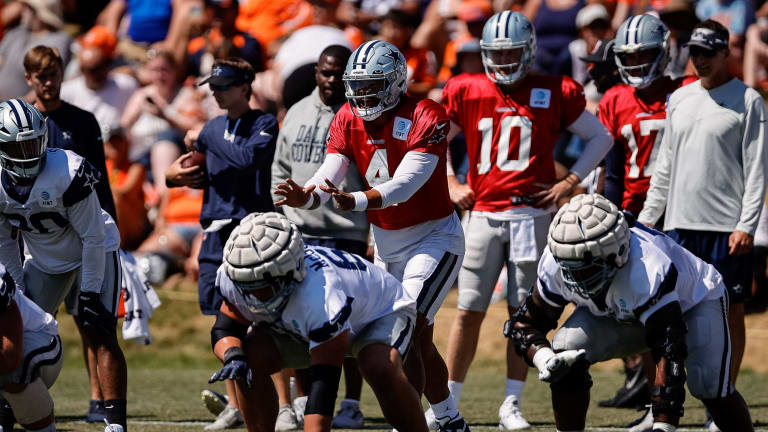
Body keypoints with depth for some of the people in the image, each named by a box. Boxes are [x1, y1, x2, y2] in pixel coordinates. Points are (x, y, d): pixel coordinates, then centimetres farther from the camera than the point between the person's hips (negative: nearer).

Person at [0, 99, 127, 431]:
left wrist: (90, 293, -21)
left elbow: (93, 236, -22)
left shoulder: (68, 173, -30)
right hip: (43, 262, 5)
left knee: (99, 337, -14)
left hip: (93, 255, -5)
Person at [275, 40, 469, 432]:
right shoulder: (348, 120, -4)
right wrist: (305, 197, -37)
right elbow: (328, 177, -14)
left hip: (433, 237, -7)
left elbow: (405, 184, -33)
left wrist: (356, 202, -49)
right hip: (386, 242, 7)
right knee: (418, 341, 14)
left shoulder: (425, 119, -22)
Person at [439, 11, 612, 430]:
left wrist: (568, 182, 1)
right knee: (469, 312, 0)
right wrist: (451, 185, 7)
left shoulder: (554, 93, 0)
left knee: (522, 312, 2)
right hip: (482, 214, 1)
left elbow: (600, 137, 10)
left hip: (531, 215, -1)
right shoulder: (466, 92, 4)